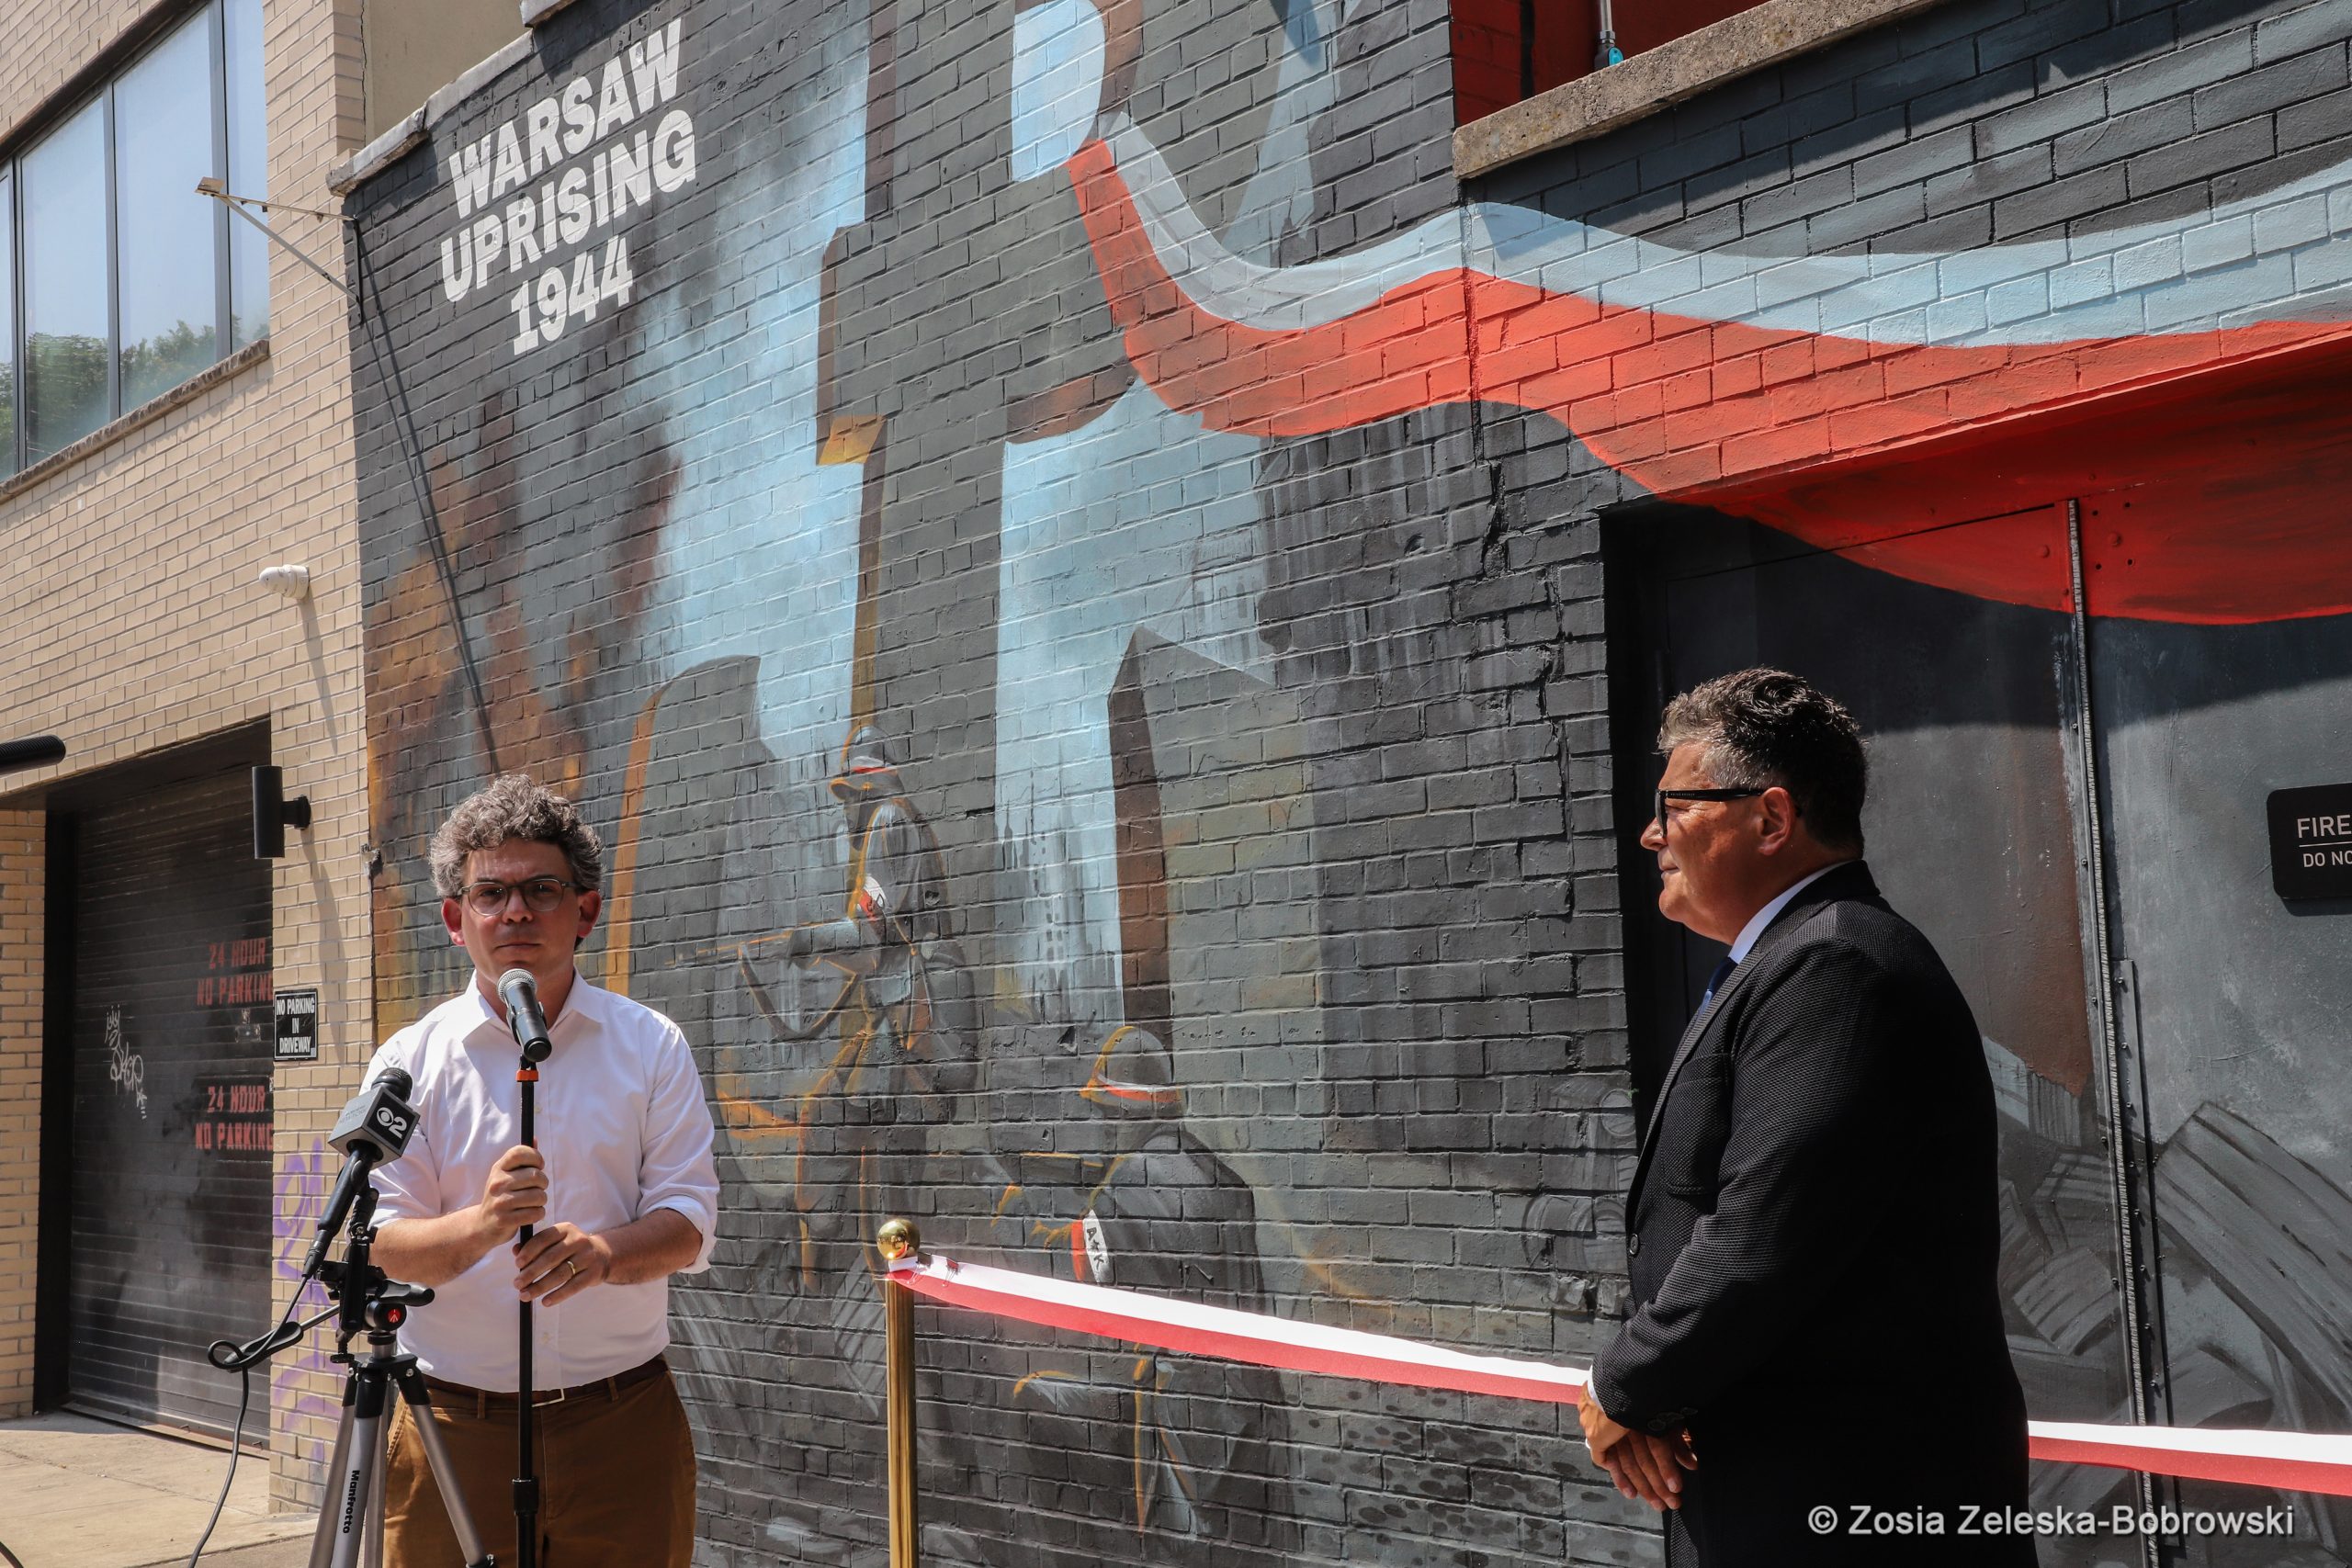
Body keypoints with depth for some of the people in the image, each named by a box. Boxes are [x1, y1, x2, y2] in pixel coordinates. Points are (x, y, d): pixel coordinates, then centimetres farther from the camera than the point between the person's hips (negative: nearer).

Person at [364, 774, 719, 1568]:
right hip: (454, 1429, 0)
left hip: (625, 1421, 1)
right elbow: (387, 1247, -5)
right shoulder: (411, 1060, 2)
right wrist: (482, 1224, -26)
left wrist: (604, 1251, -23)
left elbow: (689, 1223, -2)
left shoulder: (651, 1045, 4)